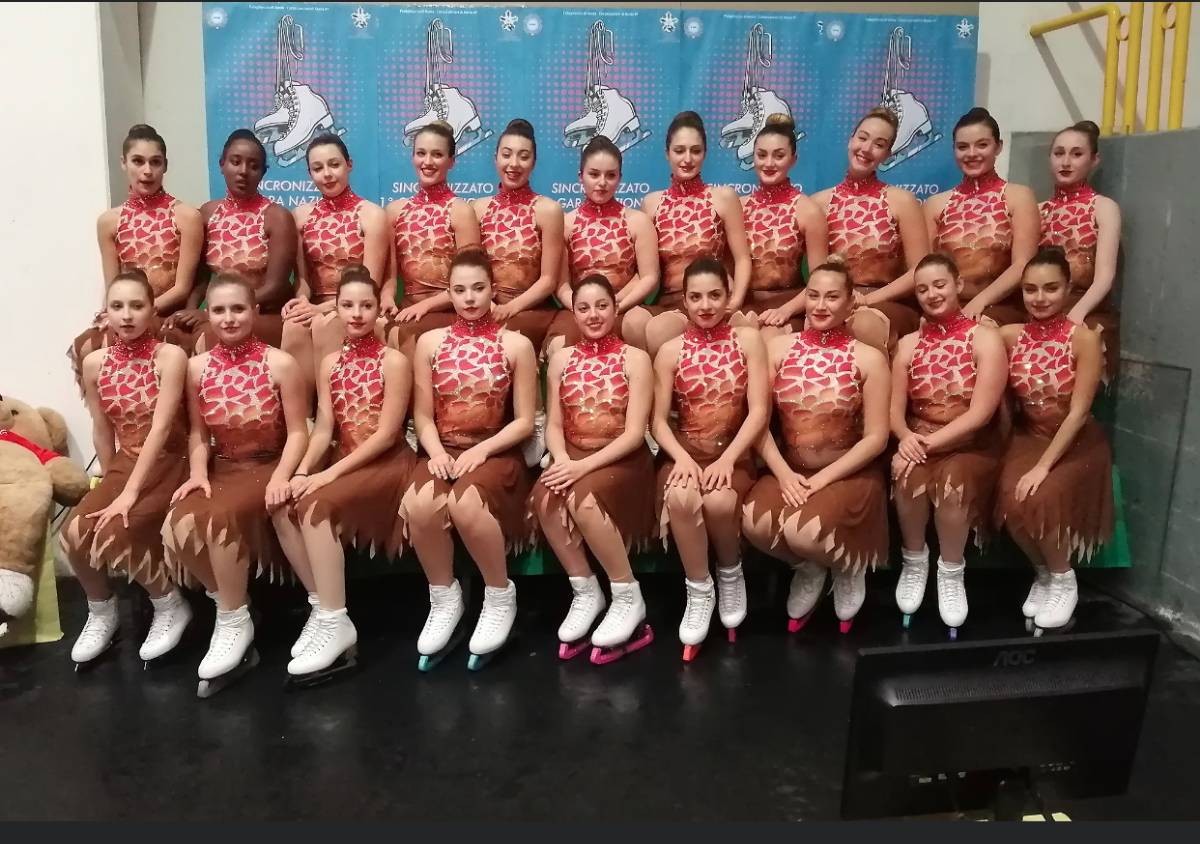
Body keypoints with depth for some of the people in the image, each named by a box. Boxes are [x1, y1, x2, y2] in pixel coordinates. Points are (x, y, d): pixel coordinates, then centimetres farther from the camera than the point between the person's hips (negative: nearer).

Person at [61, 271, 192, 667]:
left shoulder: (170, 356, -13)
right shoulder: (94, 363, 3)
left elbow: (161, 428, -20)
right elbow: (102, 429, 11)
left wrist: (130, 492, -23)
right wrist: (109, 481, 13)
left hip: (168, 463, -5)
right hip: (124, 463, 5)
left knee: (111, 533, -26)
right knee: (76, 533, -18)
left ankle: (170, 606, -1)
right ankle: (101, 612, 11)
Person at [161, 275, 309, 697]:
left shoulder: (280, 363, -7)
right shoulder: (197, 367, 5)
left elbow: (298, 431, -7)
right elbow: (198, 433, 11)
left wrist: (281, 477, -22)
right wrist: (198, 473, -7)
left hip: (268, 465, -4)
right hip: (223, 468, 4)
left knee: (219, 518, -33)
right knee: (176, 528, -24)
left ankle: (234, 622, -12)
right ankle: (230, 605, -2)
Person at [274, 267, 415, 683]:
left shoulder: (393, 360, -7)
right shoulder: (330, 363, 11)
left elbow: (386, 434, -13)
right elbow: (323, 429, 5)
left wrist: (330, 474, -19)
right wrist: (302, 471, -14)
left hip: (387, 463, -6)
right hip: (344, 460, 6)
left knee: (316, 506, -30)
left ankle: (336, 623, -22)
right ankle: (322, 606, -8)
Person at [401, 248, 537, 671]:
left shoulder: (516, 344, 3)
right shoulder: (430, 342, 9)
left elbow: (524, 421, 0)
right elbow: (423, 416, 7)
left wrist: (481, 450, -14)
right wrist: (436, 453, -13)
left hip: (495, 452, -2)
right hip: (442, 451, 2)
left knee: (465, 504, -36)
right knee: (421, 504, -32)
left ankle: (500, 597, -9)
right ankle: (444, 598, -6)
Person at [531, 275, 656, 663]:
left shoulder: (635, 358, -4)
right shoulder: (561, 359, 9)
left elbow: (634, 433, -11)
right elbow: (554, 425, 7)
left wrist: (584, 466, -22)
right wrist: (564, 461, -15)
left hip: (622, 459, -3)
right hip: (572, 456, 4)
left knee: (582, 498, -34)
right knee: (545, 497, -29)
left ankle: (628, 599, -16)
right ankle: (585, 593, -10)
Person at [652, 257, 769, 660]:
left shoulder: (747, 339, 2)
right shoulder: (670, 351, 5)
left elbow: (759, 411, -5)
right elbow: (659, 418, 2)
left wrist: (727, 459, -18)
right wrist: (681, 457, -18)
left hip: (733, 452, -1)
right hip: (684, 451, 1)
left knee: (719, 501, -33)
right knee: (681, 496, -34)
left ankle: (731, 574, 1)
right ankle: (699, 590, -10)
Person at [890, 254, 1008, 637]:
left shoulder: (985, 338, -5)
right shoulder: (909, 344, 9)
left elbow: (981, 412, -14)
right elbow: (895, 409, 3)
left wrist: (930, 442, -22)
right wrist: (907, 438, -19)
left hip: (970, 444, -3)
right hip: (919, 440, 3)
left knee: (952, 479, -35)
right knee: (910, 474, -32)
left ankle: (952, 572, -11)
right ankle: (914, 562, -7)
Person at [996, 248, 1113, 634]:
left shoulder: (1084, 338, -14)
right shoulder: (1009, 336, -4)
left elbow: (1078, 412, -17)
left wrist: (1043, 466, -22)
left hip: (1076, 443, -3)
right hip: (1028, 437, 3)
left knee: (1038, 500, -27)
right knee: (1011, 503, -24)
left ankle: (1064, 579, 2)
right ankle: (1043, 572, 7)